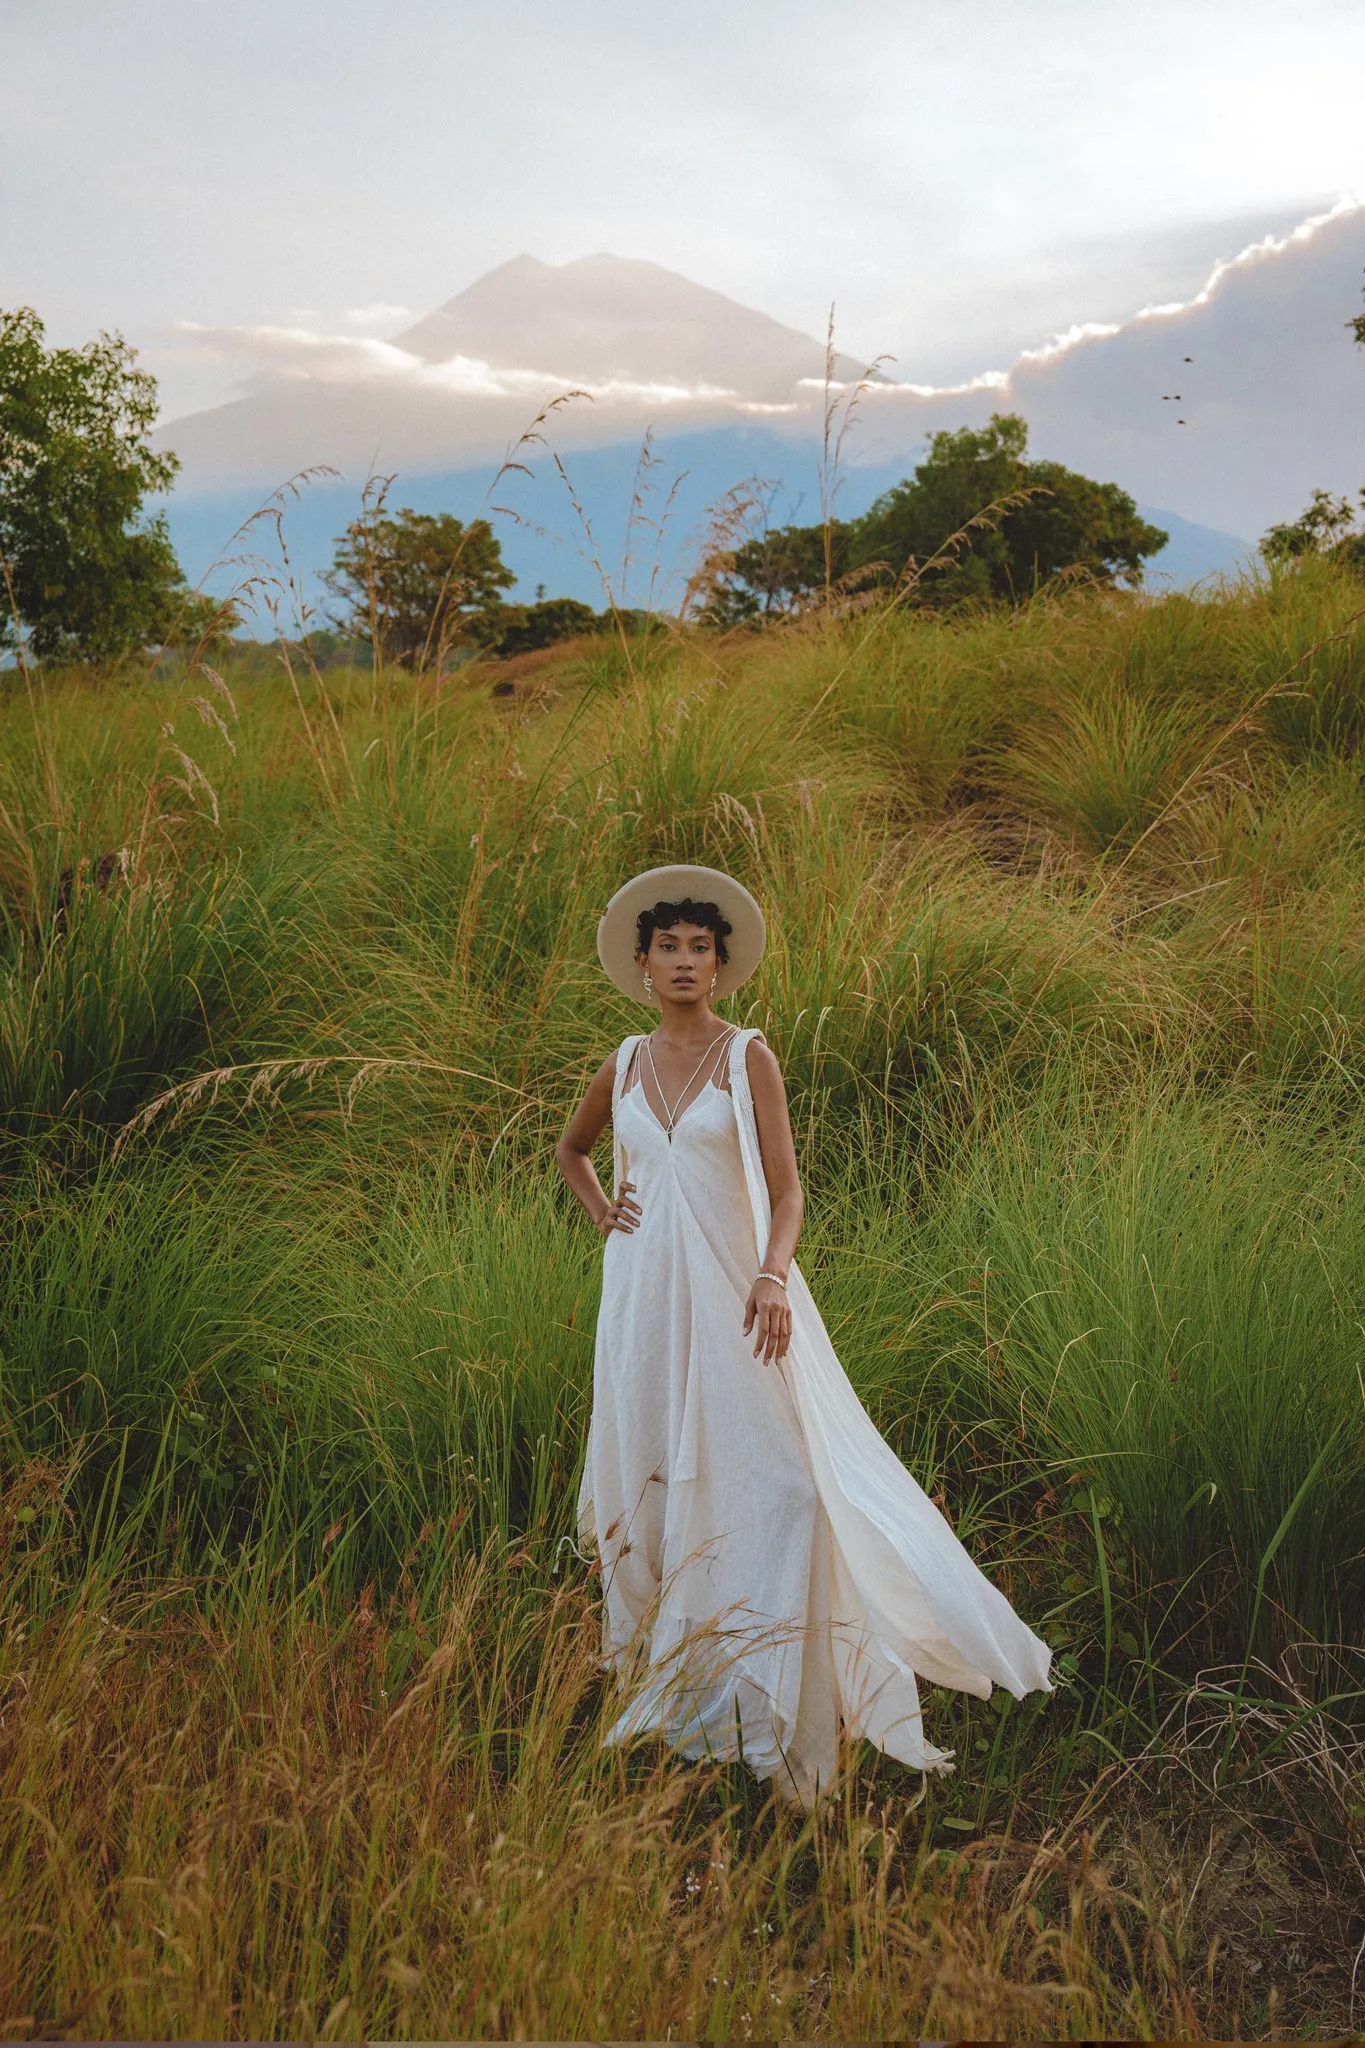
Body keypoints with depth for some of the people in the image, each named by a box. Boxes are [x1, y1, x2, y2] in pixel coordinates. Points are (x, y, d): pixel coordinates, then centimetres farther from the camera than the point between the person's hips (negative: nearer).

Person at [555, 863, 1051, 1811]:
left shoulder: (748, 1056, 0)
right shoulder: (623, 1066, 10)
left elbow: (785, 1188, -5)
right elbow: (571, 1148, 29)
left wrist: (773, 1277, -21)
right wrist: (600, 1211, 12)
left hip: (730, 1291, -3)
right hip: (645, 1295, 4)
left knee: (770, 1475, -12)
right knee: (650, 1473, 5)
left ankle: (768, 1697, -2)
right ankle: (665, 1670, 19)